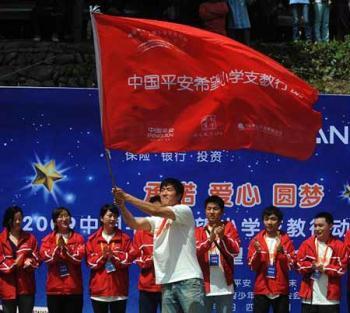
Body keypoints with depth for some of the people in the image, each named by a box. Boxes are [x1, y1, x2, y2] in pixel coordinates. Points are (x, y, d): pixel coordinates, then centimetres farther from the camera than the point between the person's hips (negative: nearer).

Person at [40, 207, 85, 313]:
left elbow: (78, 257, -9)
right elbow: (45, 257, -8)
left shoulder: (78, 238, 5)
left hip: (73, 288, -1)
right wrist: (57, 246, -19)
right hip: (54, 288, 1)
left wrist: (65, 246, -18)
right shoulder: (48, 239, 6)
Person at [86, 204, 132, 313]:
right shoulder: (93, 239, 5)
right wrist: (102, 256, -16)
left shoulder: (124, 238, 5)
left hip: (118, 289, 0)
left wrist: (113, 255, -17)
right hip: (99, 289, 0)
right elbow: (90, 262, 0)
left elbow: (128, 259, -3)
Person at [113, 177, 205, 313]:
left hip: (188, 280, -6)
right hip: (167, 282, 7)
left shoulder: (184, 210, -2)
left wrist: (126, 197, -15)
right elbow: (134, 223, 2)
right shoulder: (157, 219, 17)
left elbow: (156, 210, -15)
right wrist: (121, 205, -16)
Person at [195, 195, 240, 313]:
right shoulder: (198, 231, 10)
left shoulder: (228, 227, 8)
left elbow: (235, 251, -4)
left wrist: (223, 237, -20)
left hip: (224, 286, -1)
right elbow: (195, 252, -8)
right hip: (204, 286, 1)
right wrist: (210, 239, -24)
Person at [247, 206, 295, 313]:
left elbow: (291, 265, -3)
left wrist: (282, 251, -17)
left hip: (280, 290, 0)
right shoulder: (256, 240, 4)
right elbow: (252, 266, 0)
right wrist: (257, 252, -16)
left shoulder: (286, 240, 2)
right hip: (261, 289, 0)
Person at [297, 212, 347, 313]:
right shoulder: (307, 244, 4)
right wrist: (311, 266, -17)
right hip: (309, 297, 2)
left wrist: (325, 268, -15)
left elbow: (342, 268, -3)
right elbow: (299, 264, 2)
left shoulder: (339, 246, -1)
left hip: (330, 298, -2)